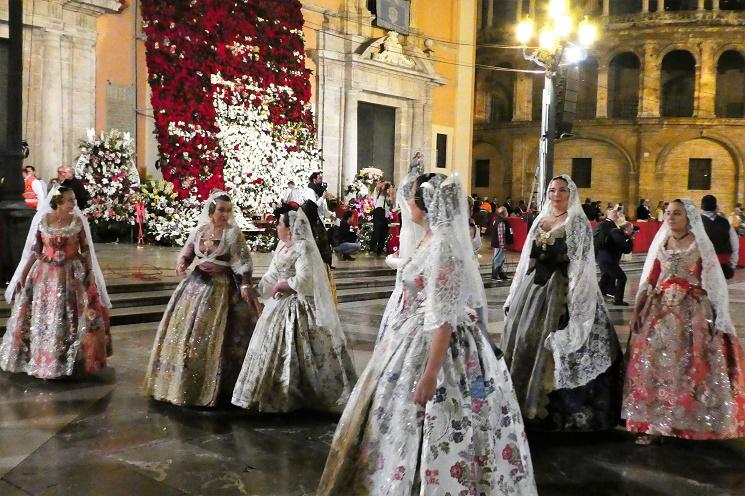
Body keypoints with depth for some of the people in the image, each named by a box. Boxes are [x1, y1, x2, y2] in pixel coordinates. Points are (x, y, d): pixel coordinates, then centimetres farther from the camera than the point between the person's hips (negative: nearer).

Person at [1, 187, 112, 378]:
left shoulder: (77, 220, -3)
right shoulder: (42, 220, -3)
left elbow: (86, 249, 2)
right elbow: (34, 250, 3)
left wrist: (91, 272, -4)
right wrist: (23, 275, 2)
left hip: (73, 274, 0)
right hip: (46, 274, 1)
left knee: (74, 319, 2)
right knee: (44, 320, 7)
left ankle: (72, 361, 16)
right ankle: (43, 362, 22)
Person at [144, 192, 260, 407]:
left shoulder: (233, 233, -8)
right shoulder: (199, 231, 5)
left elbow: (245, 261, -10)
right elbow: (187, 253, 10)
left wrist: (245, 285, -19)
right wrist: (182, 264, -12)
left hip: (221, 288, -5)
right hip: (196, 284, 6)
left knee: (212, 336, -3)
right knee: (185, 330, 12)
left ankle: (212, 388, 11)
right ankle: (183, 381, 28)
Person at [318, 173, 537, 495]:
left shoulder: (443, 247, -21)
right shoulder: (429, 241, 8)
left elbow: (444, 320, -24)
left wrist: (429, 375, -26)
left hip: (433, 346, -10)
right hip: (415, 340, 10)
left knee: (421, 431, 0)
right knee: (403, 422, 18)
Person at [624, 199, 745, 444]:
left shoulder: (700, 245, 1)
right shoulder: (661, 244, 12)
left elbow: (713, 282, -2)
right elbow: (649, 280, 13)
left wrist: (716, 317, -10)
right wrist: (638, 310, 8)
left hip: (692, 310, -3)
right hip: (661, 308, 4)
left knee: (689, 364, -5)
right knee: (655, 361, -2)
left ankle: (690, 422, 7)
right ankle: (653, 423, 4)